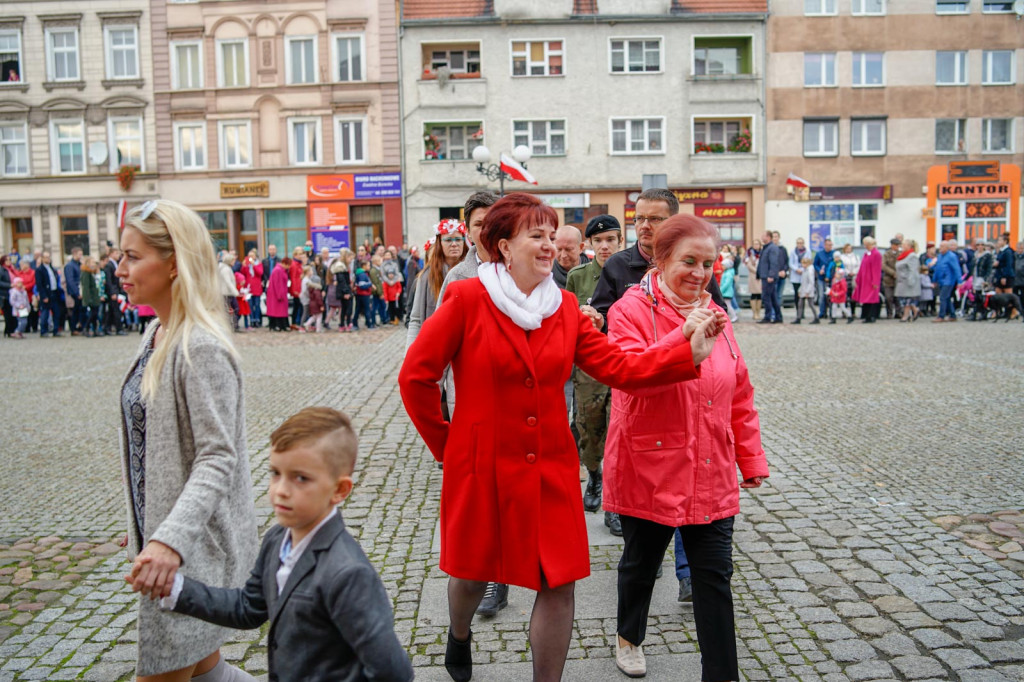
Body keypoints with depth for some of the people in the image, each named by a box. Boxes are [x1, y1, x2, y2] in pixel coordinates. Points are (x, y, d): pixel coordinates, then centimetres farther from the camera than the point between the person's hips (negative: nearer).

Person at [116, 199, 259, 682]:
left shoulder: (201, 348, -22)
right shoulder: (157, 333, 7)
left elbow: (217, 459, -25)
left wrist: (171, 540, -36)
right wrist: (147, 530, 21)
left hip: (195, 542, -9)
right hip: (162, 532, 9)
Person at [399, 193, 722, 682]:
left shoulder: (566, 307, 3)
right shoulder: (467, 299, -11)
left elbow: (618, 367, -4)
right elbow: (415, 377, -6)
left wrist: (689, 352, -16)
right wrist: (443, 444, -1)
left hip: (551, 468, 3)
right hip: (483, 467, -3)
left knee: (559, 584, 4)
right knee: (472, 573, 17)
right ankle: (459, 636, 53)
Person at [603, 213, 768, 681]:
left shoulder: (713, 313, 8)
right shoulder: (632, 309, -10)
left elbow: (739, 393, 13)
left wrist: (751, 458, 13)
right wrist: (683, 338, -38)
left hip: (711, 474, 4)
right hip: (650, 470, -4)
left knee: (715, 576, 6)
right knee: (641, 563, 17)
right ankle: (628, 637, 46)